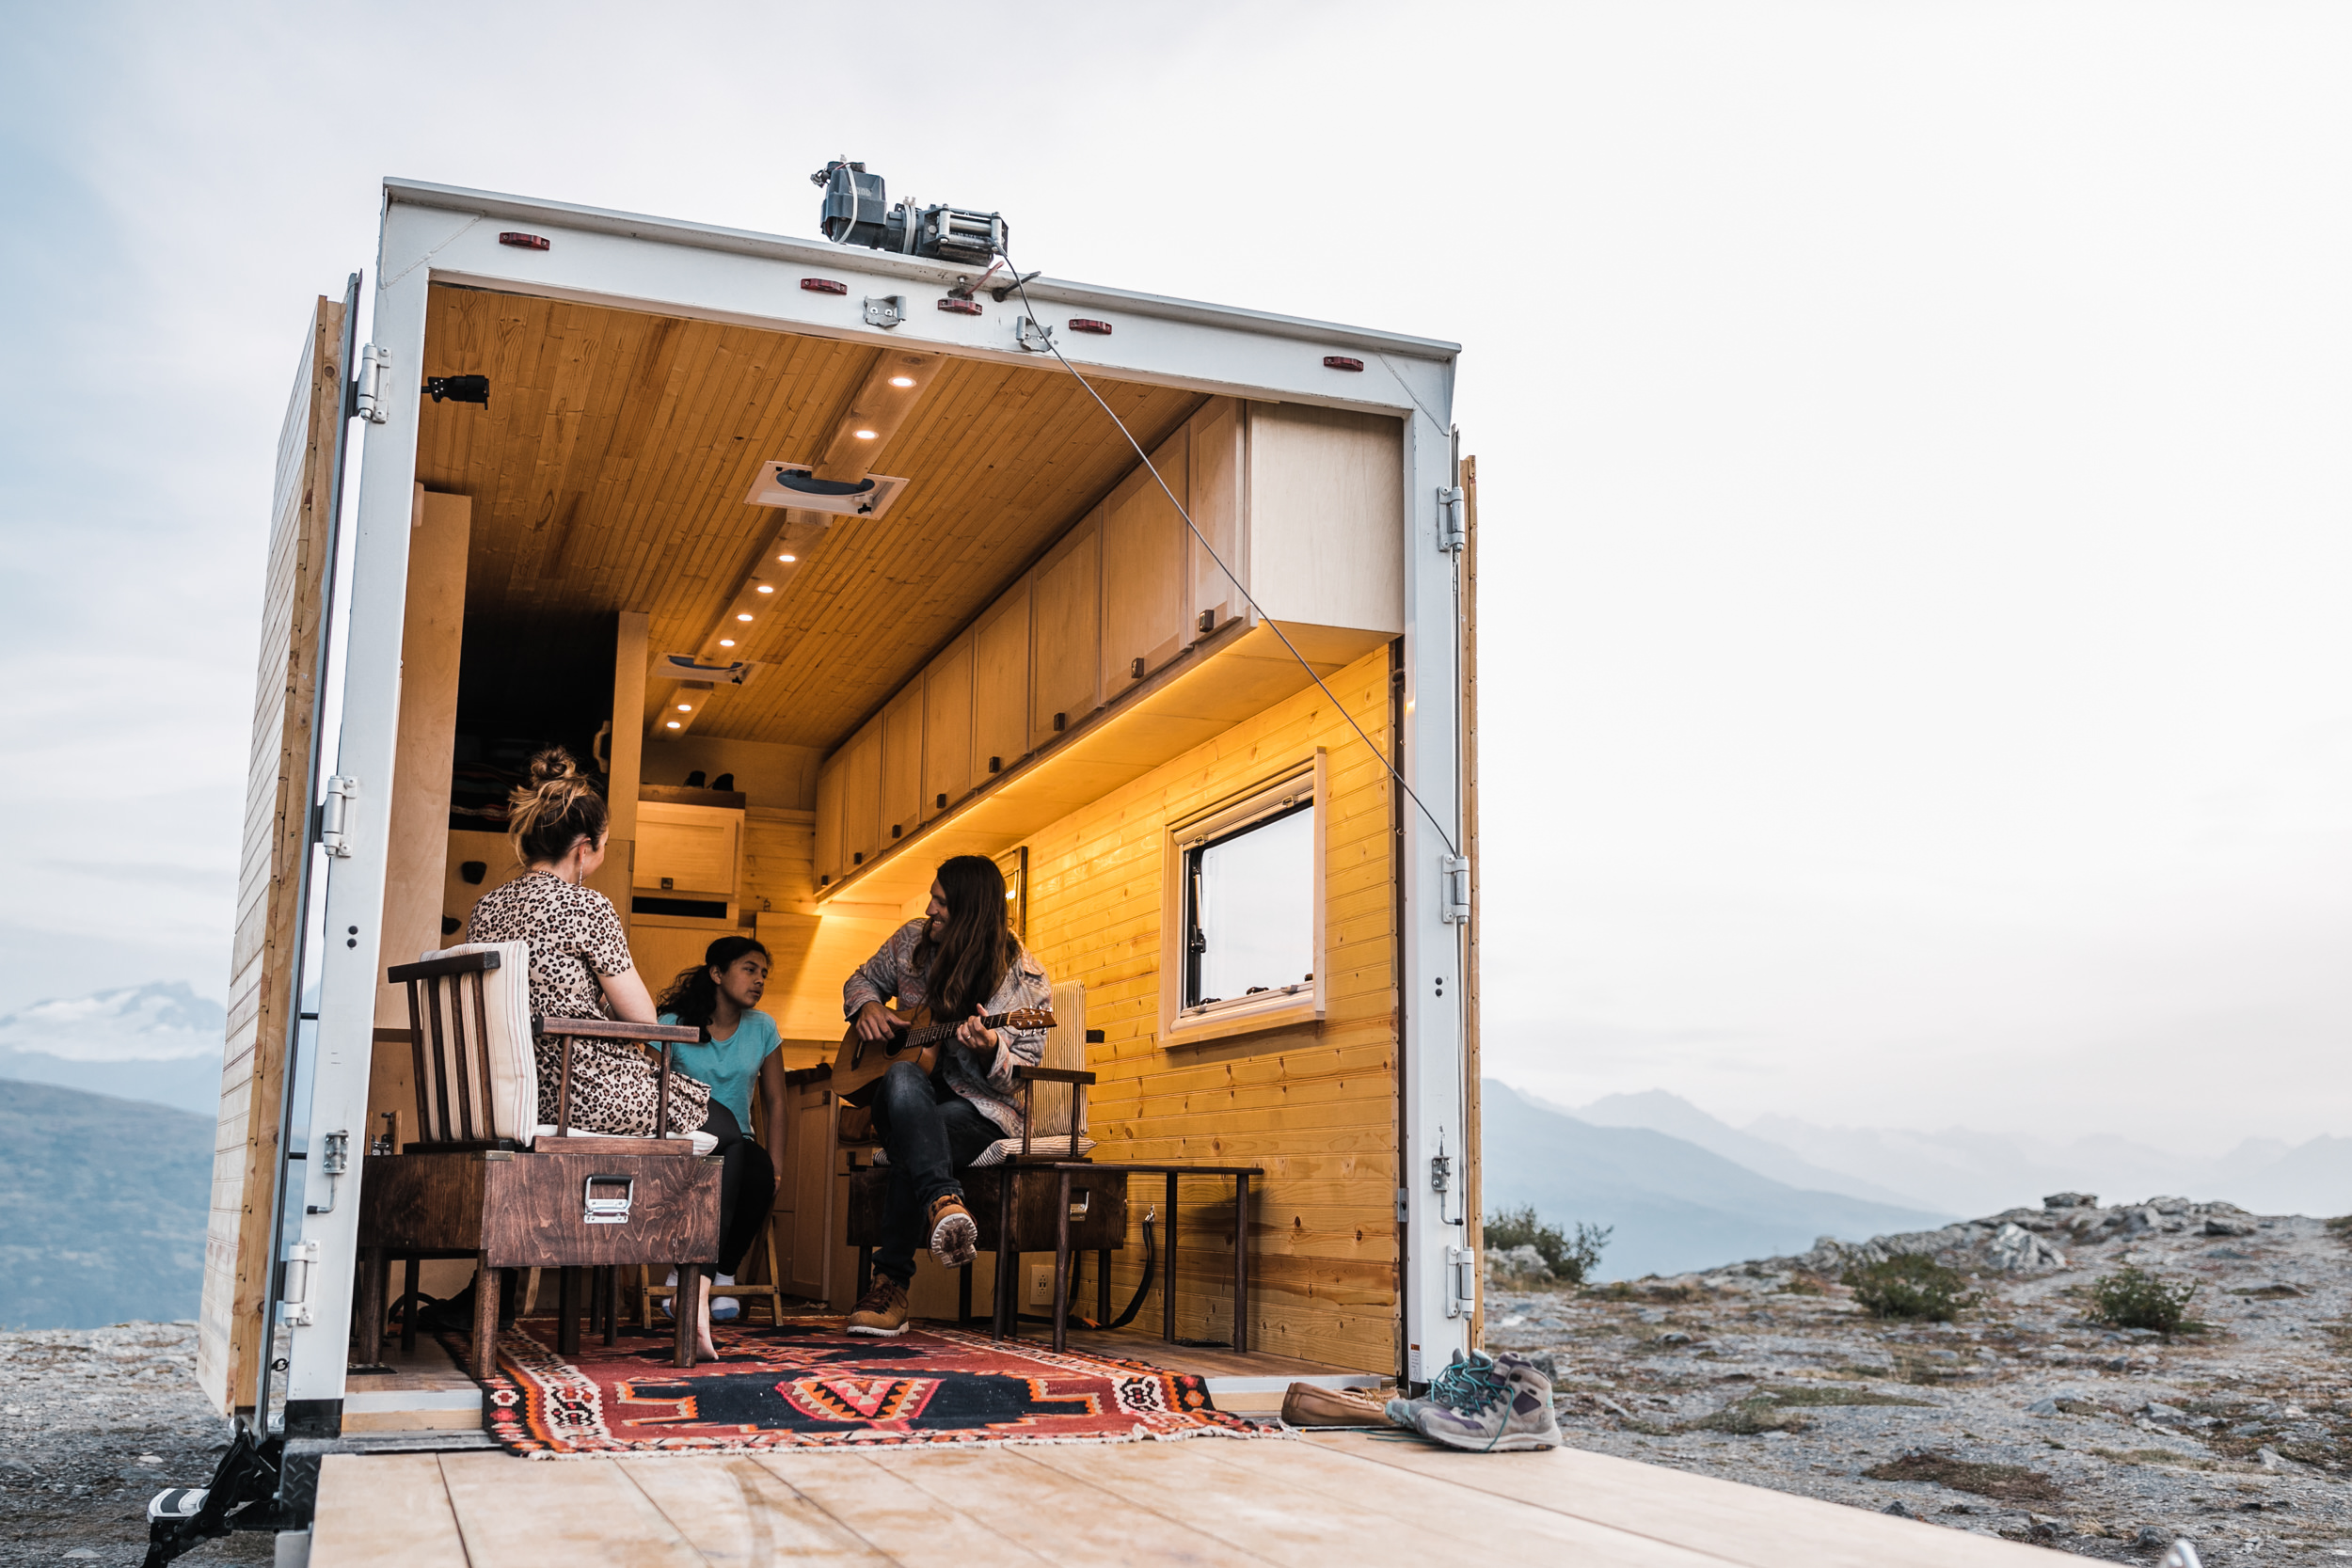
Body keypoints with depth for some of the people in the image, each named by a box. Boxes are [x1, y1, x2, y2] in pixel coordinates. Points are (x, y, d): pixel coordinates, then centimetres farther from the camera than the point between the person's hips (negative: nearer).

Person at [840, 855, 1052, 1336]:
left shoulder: (1022, 979, -9)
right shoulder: (913, 940, 5)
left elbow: (1024, 1070, -9)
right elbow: (864, 979, 24)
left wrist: (991, 1049, -32)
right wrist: (867, 1006, 1)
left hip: (977, 1105, -3)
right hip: (906, 1097, 3)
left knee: (911, 1150, -39)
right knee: (904, 1080, -39)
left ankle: (891, 1282, -38)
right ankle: (943, 1202, -60)